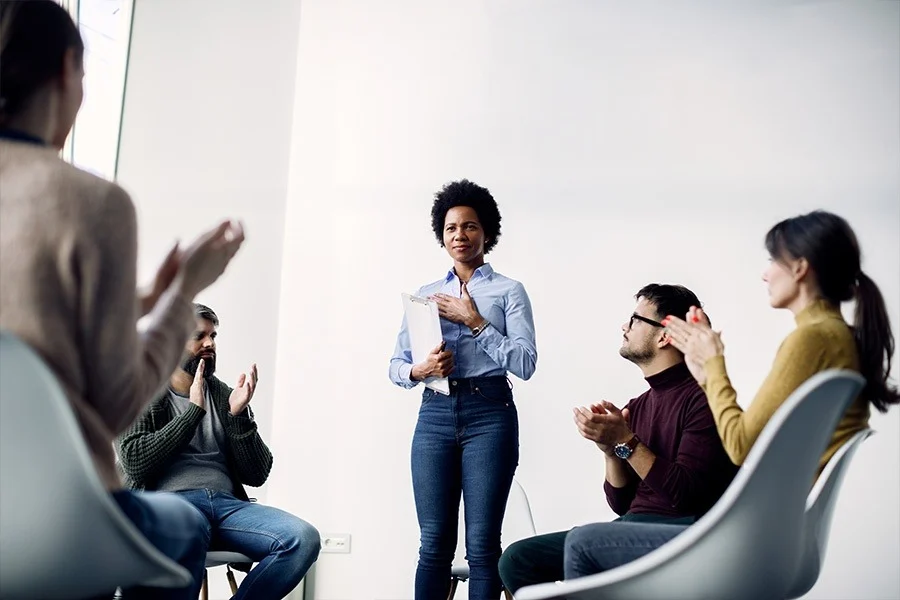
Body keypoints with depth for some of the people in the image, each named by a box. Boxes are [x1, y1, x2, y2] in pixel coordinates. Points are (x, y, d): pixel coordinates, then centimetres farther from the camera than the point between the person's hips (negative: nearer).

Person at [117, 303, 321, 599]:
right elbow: (135, 463, -7)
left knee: (304, 539, -25)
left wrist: (239, 415, -4)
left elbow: (256, 475, 10)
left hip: (226, 503, 4)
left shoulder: (225, 395, 18)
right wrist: (194, 410, -7)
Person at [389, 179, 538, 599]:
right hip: (435, 414, 3)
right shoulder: (425, 294, 16)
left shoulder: (509, 291, 6)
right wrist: (419, 370, -9)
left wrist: (474, 321, -10)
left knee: (482, 544, -3)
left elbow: (525, 363, -6)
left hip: (489, 414, -3)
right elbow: (396, 365, 13)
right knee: (434, 542, 2)